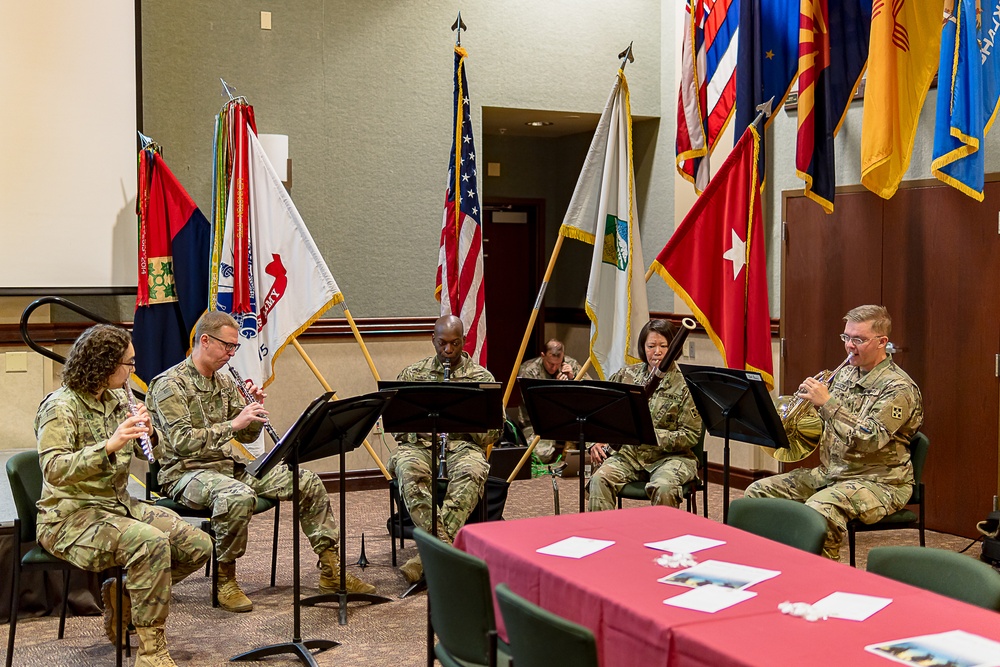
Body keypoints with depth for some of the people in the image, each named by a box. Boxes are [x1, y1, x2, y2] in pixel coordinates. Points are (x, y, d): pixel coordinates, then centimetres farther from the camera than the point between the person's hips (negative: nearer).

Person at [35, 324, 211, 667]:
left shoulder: (116, 398, 8)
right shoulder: (61, 407, -14)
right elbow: (53, 470, -28)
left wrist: (147, 432, -8)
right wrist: (109, 445, -38)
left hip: (119, 505, 8)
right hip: (70, 517, -8)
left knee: (198, 546, -6)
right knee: (152, 542, -33)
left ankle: (121, 592, 15)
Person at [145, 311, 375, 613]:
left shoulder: (224, 383, 14)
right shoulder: (169, 384, -10)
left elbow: (247, 436, 17)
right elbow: (182, 442, -22)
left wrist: (254, 411, -3)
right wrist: (233, 423, -25)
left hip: (230, 464, 8)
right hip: (186, 472, -8)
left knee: (309, 482, -5)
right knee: (239, 496, -41)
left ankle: (331, 570, 2)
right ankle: (225, 580, -19)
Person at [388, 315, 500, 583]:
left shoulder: (482, 377, 12)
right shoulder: (413, 373, 15)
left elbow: (494, 431, 9)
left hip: (463, 445, -1)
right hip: (419, 444, 1)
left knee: (472, 472, -37)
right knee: (408, 469, -36)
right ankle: (445, 546, -39)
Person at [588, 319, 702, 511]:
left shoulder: (684, 384, -6)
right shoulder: (626, 375, 8)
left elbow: (691, 436, -9)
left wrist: (654, 436, -21)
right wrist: (596, 442, -2)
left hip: (670, 456, -3)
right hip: (629, 453, 3)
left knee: (663, 488, -35)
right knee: (599, 480, -25)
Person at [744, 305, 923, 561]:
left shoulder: (898, 387, -13)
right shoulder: (846, 374, 11)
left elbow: (869, 439, -26)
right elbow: (827, 422, 21)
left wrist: (828, 403, -26)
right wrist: (813, 400, -1)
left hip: (878, 481, -8)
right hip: (829, 472, 8)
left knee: (819, 509, -37)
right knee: (758, 492, -4)